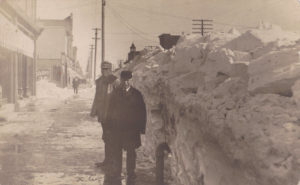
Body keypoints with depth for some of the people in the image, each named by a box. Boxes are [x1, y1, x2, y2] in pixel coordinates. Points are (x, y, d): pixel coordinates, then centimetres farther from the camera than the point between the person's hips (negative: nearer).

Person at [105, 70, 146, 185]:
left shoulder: (136, 94, 0)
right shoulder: (115, 93, 3)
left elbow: (142, 111, 2)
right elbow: (110, 110, 4)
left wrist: (141, 127, -2)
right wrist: (109, 125, -2)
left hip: (132, 129, 0)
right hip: (117, 128, 1)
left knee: (131, 152, 9)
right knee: (117, 152, 4)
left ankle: (131, 176, 21)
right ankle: (116, 175, 15)